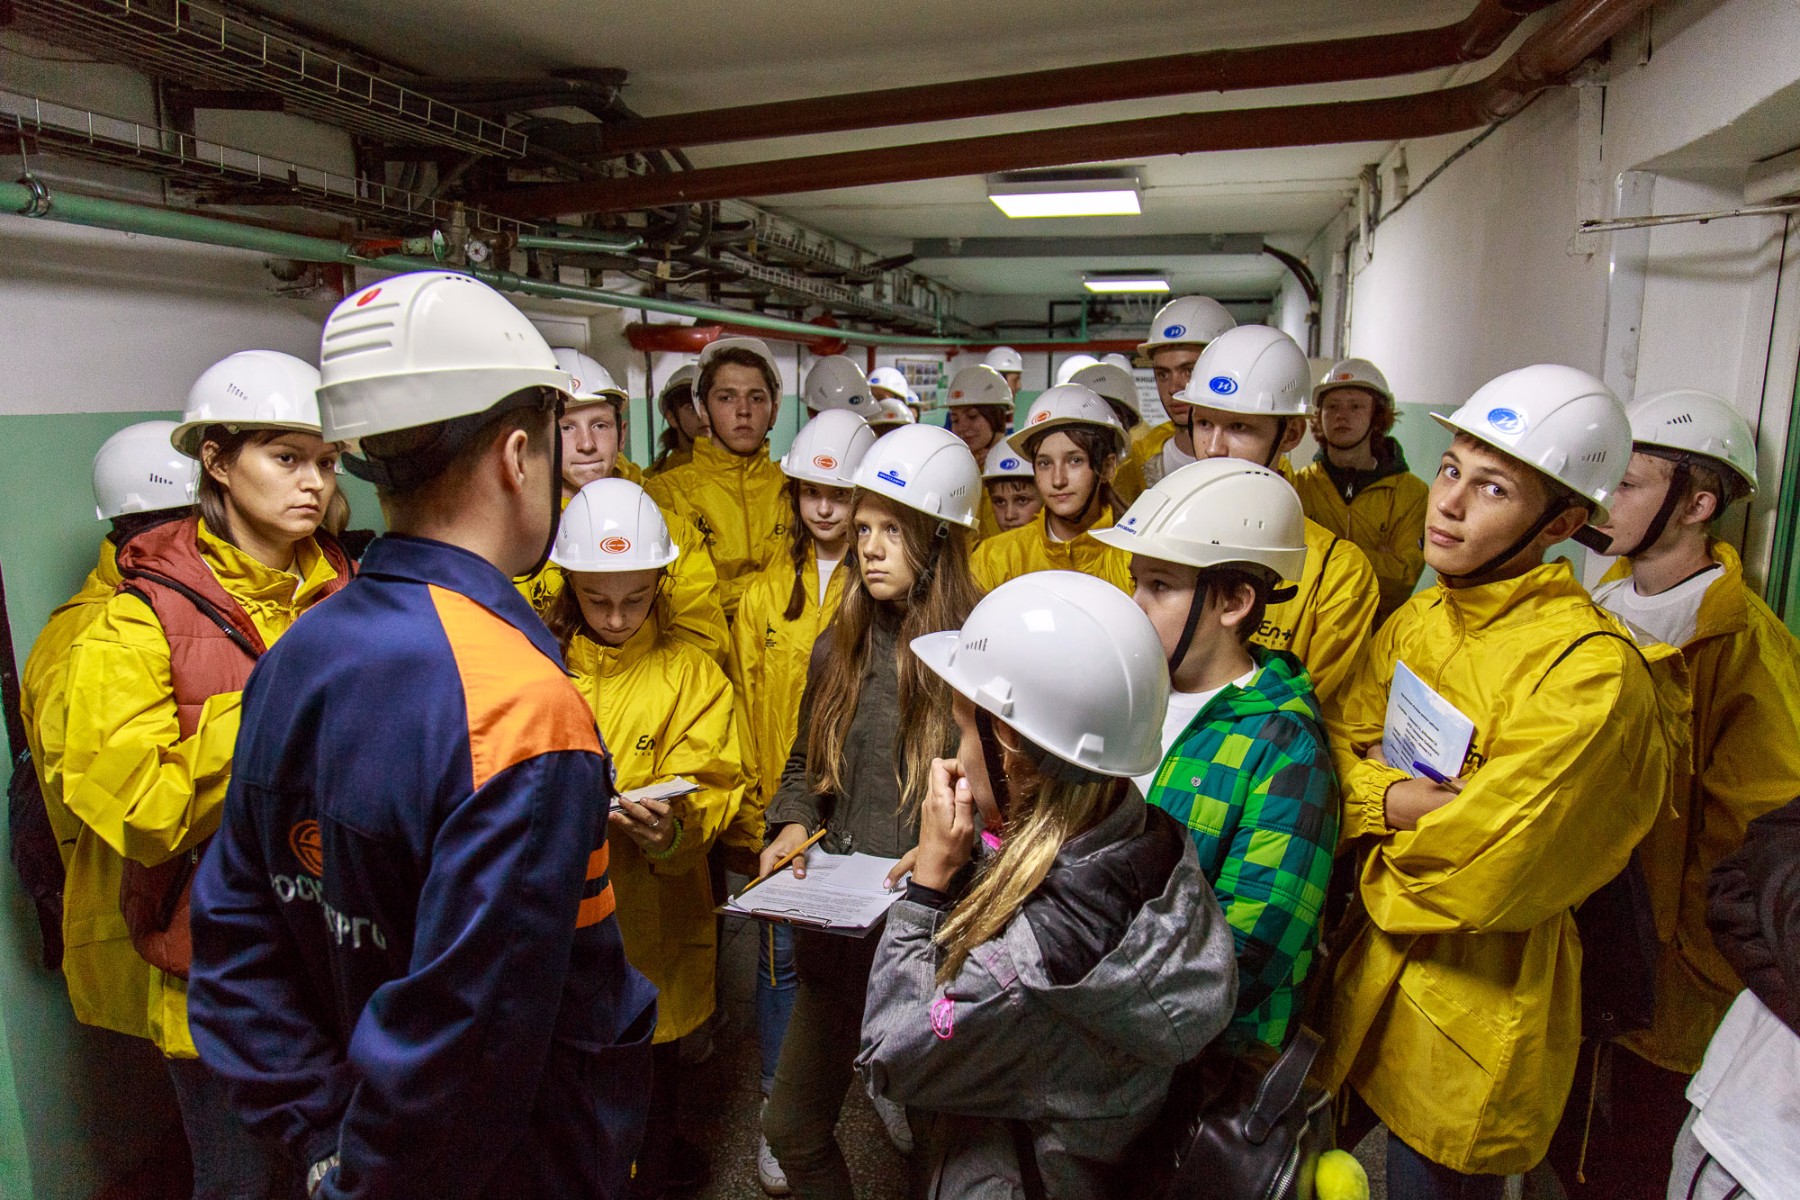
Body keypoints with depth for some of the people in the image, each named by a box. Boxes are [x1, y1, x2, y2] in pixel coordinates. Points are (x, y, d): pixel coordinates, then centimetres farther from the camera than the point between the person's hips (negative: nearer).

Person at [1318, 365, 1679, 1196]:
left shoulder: (1590, 671, -25)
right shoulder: (1419, 619, -1)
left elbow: (1482, 874, -25)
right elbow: (1337, 744, 2)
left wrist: (1385, 866, -8)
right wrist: (1392, 800, -17)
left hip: (1474, 1005, -6)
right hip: (1372, 964, 7)